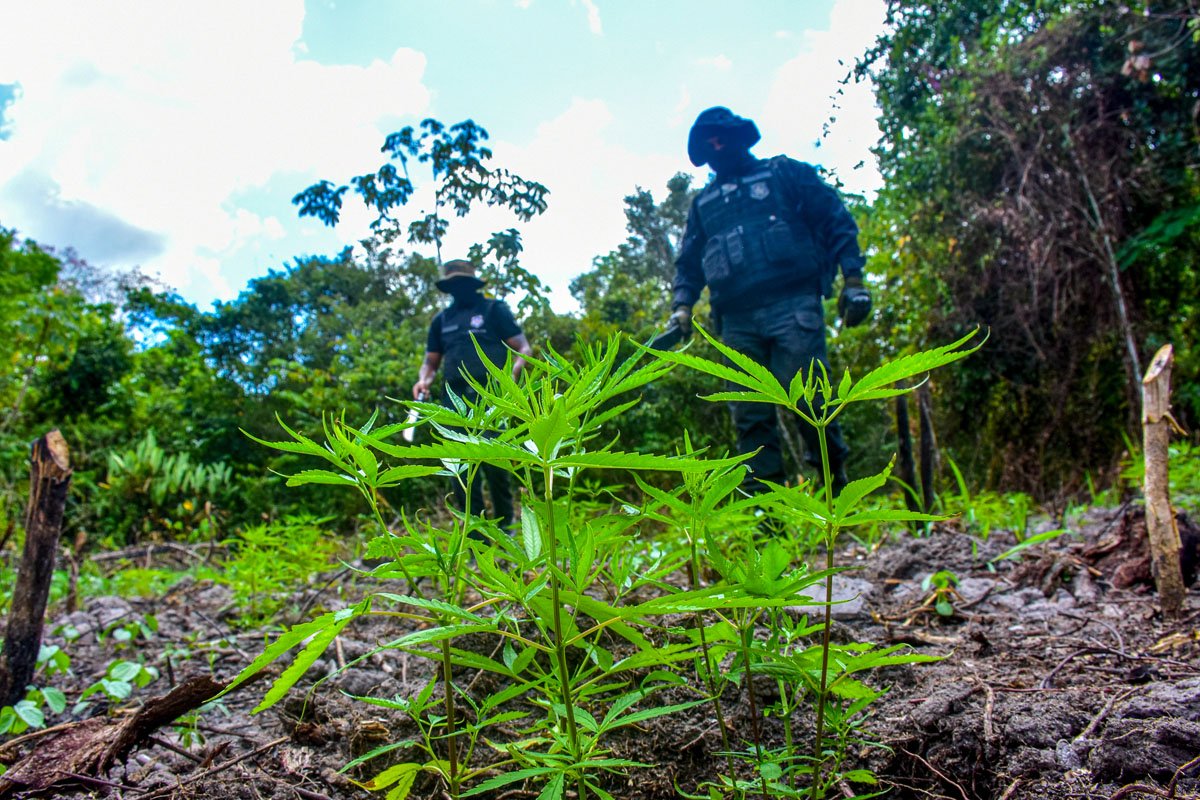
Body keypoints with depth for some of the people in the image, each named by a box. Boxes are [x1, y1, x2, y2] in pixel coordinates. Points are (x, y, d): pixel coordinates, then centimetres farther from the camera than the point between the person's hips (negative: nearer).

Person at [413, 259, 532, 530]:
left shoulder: (494, 309, 9)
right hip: (454, 399, 4)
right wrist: (423, 380, 3)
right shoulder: (441, 319, 22)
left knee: (494, 462, -10)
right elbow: (431, 360, 25)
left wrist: (512, 373, -15)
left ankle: (505, 524, 10)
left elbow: (523, 349, 4)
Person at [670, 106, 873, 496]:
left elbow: (837, 222, 10)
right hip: (738, 321, 4)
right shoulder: (703, 203, 26)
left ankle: (836, 488, 2)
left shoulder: (785, 173, 15)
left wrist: (852, 279, -1)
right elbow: (688, 261, 26)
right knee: (749, 415, -1)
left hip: (793, 306, -4)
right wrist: (682, 303, 8)